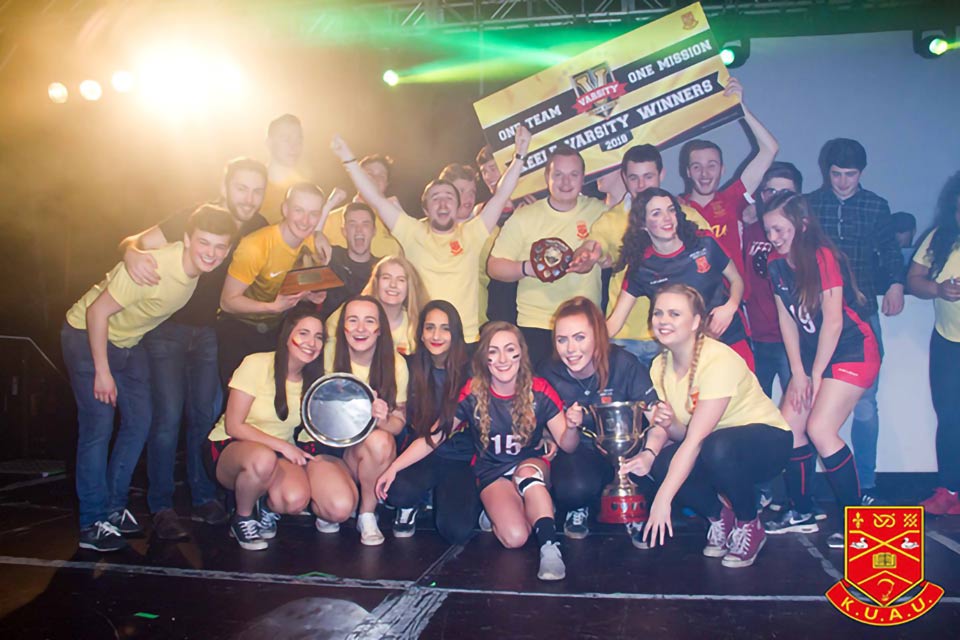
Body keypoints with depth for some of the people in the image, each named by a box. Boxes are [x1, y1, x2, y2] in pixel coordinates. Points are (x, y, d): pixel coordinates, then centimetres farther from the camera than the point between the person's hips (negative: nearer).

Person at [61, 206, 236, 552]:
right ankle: (92, 524, 2)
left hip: (128, 341, 7)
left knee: (140, 423, 6)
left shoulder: (199, 268, -14)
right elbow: (97, 311, -27)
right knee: (98, 427, -9)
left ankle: (114, 507, 21)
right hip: (87, 334, -7)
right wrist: (102, 372, -22)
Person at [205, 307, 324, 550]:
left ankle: (267, 507, 9)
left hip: (279, 454, 4)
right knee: (263, 458, -39)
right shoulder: (257, 365, -13)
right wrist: (282, 446, -20)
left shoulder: (313, 379, 2)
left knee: (297, 500, -29)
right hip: (230, 449, -3)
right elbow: (233, 426, -14)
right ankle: (241, 519, -9)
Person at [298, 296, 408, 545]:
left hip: (366, 449, 2)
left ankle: (367, 515, -9)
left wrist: (382, 420, -29)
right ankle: (323, 505, 11)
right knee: (339, 508, -29)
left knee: (380, 440, -34)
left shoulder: (395, 363, -7)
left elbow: (398, 421, -5)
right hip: (322, 445, -2)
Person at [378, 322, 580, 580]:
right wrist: (393, 468, -18)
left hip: (533, 465, 0)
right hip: (493, 472, 0)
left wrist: (572, 427, -34)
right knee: (515, 537, -25)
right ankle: (494, 513, 7)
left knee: (527, 470, -38)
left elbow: (567, 445, -10)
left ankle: (550, 546, -30)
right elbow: (433, 437, -8)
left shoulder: (539, 391, -12)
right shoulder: (472, 393, -12)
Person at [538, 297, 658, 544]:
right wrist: (567, 426, -22)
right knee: (576, 488, -35)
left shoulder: (623, 364, -18)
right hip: (576, 450, 0)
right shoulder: (550, 373, -12)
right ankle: (577, 509, 6)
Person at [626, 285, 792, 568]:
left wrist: (663, 499, -35)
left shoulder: (720, 361, -26)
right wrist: (649, 453, -31)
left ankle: (750, 524, -8)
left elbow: (696, 438, -31)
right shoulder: (660, 365, -5)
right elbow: (662, 426, -6)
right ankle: (719, 516, 5)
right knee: (658, 464, -22)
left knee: (718, 448, -38)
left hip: (768, 440, -6)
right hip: (711, 446, 6)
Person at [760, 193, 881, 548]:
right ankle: (802, 512, 15)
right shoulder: (777, 264, 2)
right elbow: (787, 320, 4)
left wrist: (815, 375, -12)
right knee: (789, 424, 1)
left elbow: (833, 321, -18)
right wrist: (798, 373, -1)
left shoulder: (823, 257, -19)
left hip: (852, 350, -7)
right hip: (813, 353, 8)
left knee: (820, 429, -17)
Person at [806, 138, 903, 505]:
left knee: (865, 404, 2)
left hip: (862, 315, 1)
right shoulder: (807, 205, 2)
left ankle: (865, 485, 14)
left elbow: (889, 249, 17)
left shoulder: (876, 206, 7)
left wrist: (896, 283, 1)